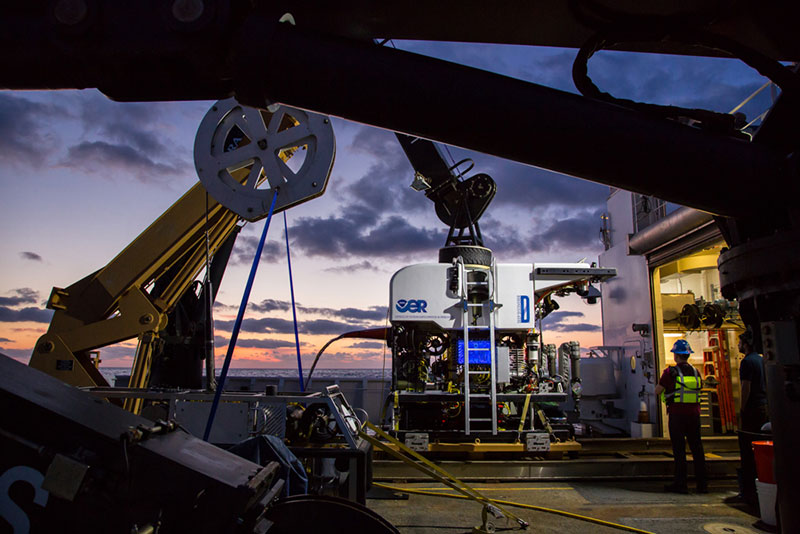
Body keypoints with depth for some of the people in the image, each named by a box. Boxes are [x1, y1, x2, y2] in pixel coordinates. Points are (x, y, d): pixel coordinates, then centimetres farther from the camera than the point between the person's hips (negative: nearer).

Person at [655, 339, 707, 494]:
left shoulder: (670, 372, -9)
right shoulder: (696, 372, 7)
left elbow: (657, 391, -3)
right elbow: (700, 388, 20)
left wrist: (661, 381, 15)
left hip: (677, 414, -5)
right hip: (694, 414, 5)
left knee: (679, 449, 0)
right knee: (697, 447, 11)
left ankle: (680, 483, 4)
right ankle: (702, 484, 15)